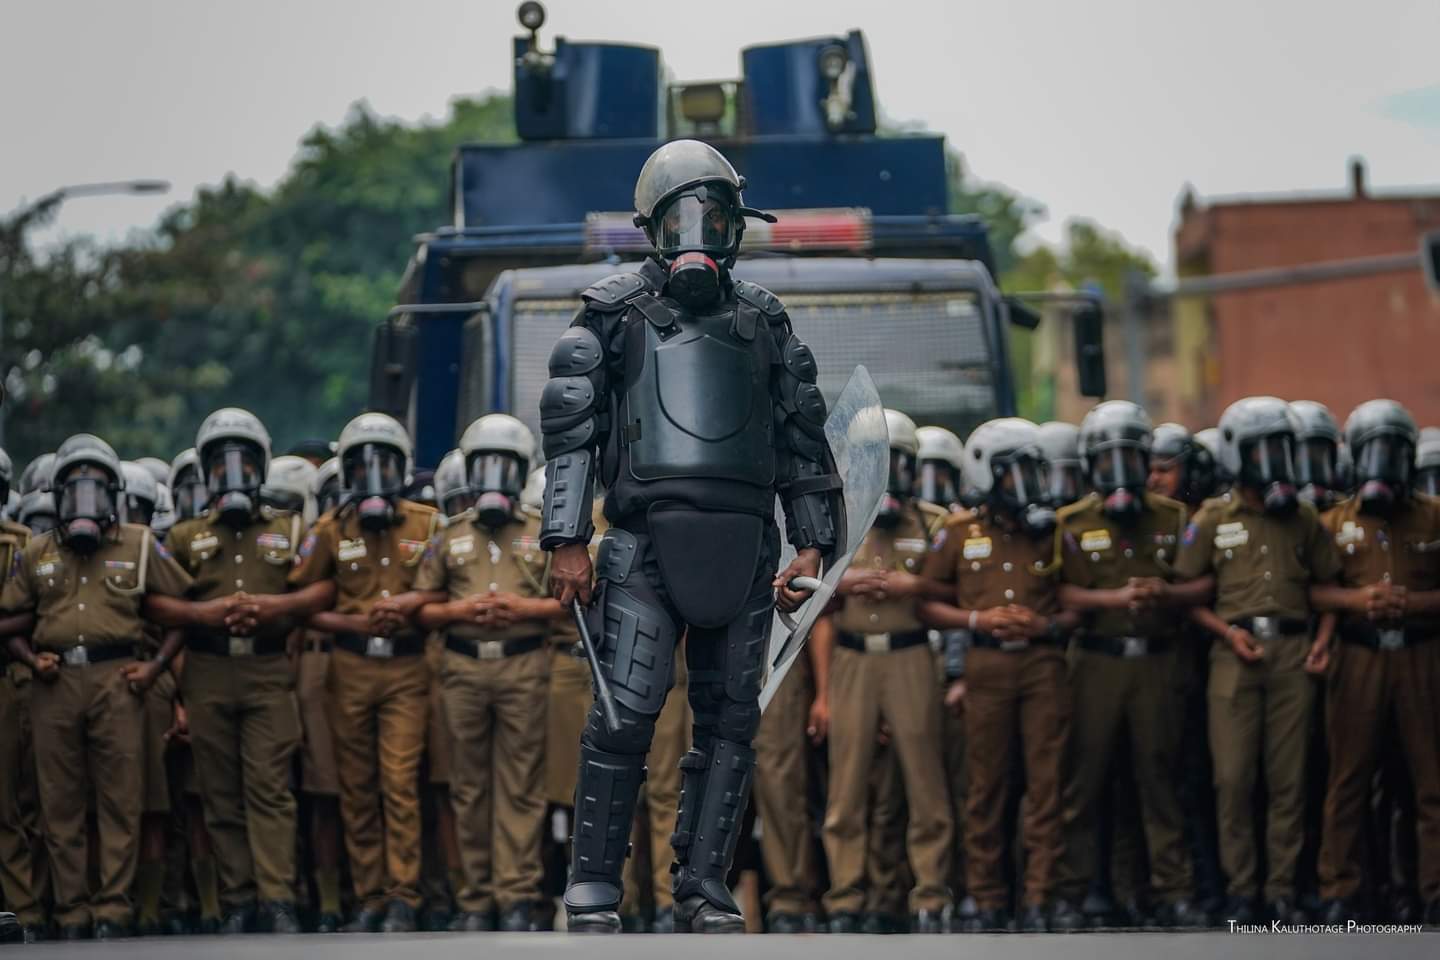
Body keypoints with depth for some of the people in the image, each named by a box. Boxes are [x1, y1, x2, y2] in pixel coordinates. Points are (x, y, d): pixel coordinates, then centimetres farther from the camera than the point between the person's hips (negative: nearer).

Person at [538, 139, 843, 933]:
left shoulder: (762, 320, 16)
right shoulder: (614, 314, 6)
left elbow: (803, 440, 18)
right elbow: (569, 431, 3)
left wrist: (811, 543, 10)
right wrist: (567, 542, -5)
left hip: (743, 550, 4)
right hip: (646, 545, -4)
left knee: (729, 719, 3)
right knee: (625, 714, -10)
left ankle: (703, 888, 11)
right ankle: (594, 891, -2)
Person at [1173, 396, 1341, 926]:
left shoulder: (1302, 518, 9)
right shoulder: (1213, 519, 4)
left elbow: (1329, 583, 15)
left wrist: (1323, 639, 0)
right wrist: (1228, 631, -8)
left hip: (1292, 653, 2)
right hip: (1236, 653, -1)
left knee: (1288, 778, 2)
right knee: (1233, 777, -3)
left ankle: (1281, 888, 9)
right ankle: (1241, 887, 6)